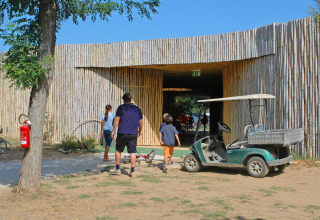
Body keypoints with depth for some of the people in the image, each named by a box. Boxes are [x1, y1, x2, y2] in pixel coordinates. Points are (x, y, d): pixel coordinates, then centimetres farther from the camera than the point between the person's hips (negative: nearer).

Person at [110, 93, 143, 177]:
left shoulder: (121, 107, 0)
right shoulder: (137, 109, 10)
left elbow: (116, 120, -5)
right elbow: (140, 122, 14)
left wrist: (113, 131, 0)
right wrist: (139, 131, 28)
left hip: (122, 133, -2)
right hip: (134, 134, 3)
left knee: (118, 150, 12)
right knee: (132, 152, 2)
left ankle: (117, 169, 18)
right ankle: (132, 171, 1)